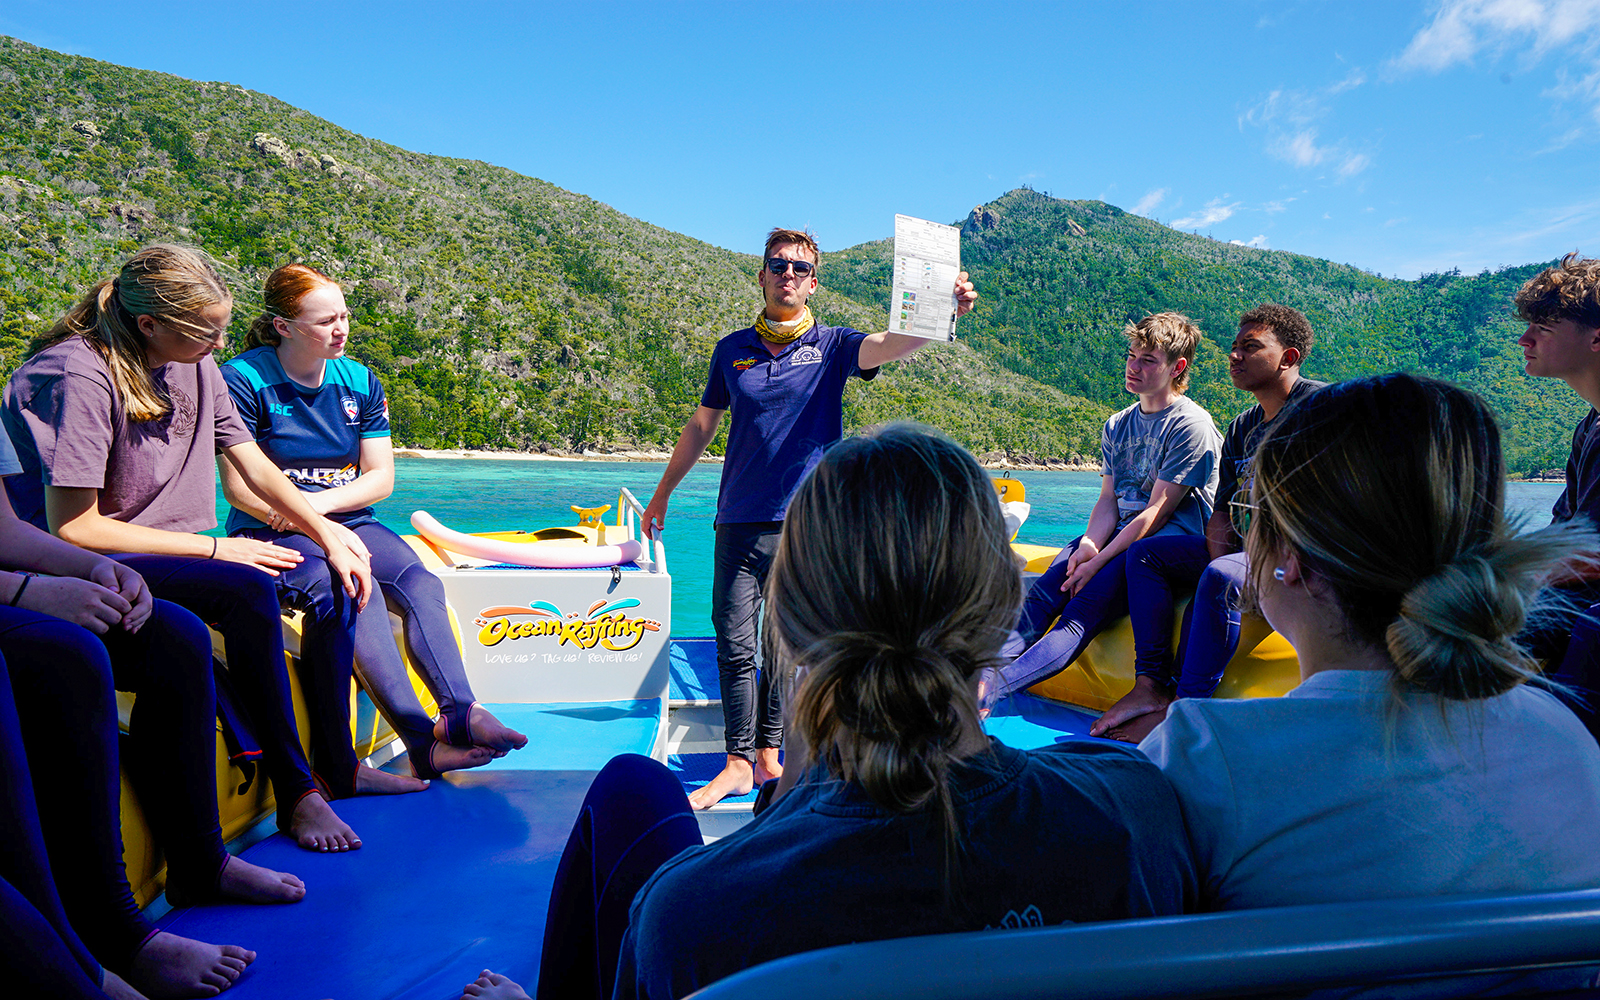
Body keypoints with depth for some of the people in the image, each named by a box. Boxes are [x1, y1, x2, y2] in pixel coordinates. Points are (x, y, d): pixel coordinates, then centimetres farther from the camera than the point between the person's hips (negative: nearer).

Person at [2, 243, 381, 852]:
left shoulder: (194, 364, 3)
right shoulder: (79, 376, -20)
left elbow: (253, 465, 7)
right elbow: (73, 528, -23)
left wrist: (329, 534, -5)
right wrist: (214, 547, -20)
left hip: (172, 549, 8)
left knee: (332, 576, -5)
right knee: (244, 590, -32)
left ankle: (337, 762, 3)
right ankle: (295, 791, -21)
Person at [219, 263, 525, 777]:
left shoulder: (360, 381, 10)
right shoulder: (244, 379, -4)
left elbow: (380, 477, 6)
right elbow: (238, 486, -8)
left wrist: (320, 504, -12)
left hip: (351, 521, 5)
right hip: (272, 532, -4)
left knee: (418, 579, -26)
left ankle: (461, 711, -39)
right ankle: (422, 738, -41)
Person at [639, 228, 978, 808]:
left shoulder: (831, 346, 2)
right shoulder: (732, 350, 9)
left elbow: (893, 344, -17)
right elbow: (701, 427, 18)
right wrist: (662, 495, 22)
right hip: (740, 522, 2)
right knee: (734, 645, -1)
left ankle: (769, 751, 21)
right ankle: (739, 764, 10)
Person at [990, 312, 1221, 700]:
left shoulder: (1192, 425, -7)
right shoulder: (1118, 425, 17)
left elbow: (1157, 511, -13)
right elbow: (1108, 500, 11)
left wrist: (1099, 561, -18)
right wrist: (1089, 544, -11)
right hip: (1122, 536, 7)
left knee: (1083, 613, -29)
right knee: (1042, 593, -22)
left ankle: (989, 690, -46)